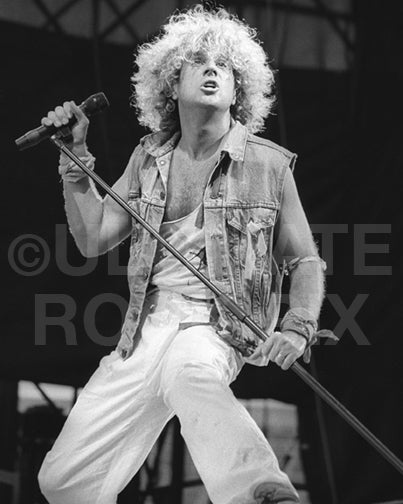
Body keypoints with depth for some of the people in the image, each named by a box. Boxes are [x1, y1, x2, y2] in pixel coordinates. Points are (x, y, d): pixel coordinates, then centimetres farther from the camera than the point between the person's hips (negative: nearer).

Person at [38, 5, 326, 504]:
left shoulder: (269, 164, 2)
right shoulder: (149, 157, 12)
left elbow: (305, 261, 9)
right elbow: (93, 238, 11)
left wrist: (297, 328, -9)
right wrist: (75, 159, 3)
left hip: (217, 330, -5)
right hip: (145, 332, 5)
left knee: (189, 370, -43)